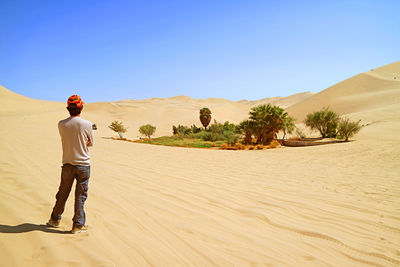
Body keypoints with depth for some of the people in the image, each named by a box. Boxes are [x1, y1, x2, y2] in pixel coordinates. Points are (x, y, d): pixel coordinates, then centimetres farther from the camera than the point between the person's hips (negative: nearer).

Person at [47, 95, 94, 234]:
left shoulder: (61, 124, -4)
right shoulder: (87, 124, -11)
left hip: (67, 164, 3)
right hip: (83, 164, -2)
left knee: (63, 193, 17)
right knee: (80, 196, 6)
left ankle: (55, 219, 33)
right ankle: (78, 225, 11)